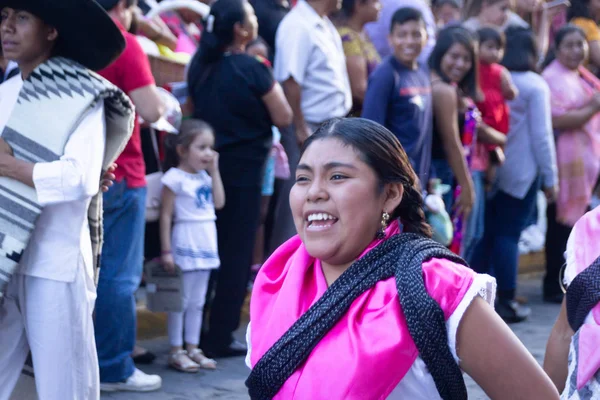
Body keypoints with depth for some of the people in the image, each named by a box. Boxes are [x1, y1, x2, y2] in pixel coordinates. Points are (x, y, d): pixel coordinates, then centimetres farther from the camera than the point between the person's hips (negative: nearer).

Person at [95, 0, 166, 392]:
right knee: (119, 275, 1)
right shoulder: (123, 44, -12)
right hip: (118, 175, -6)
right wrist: (163, 100, 3)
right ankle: (115, 369, 5)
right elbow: (150, 110, -18)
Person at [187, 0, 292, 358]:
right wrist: (272, 86, 5)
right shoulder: (253, 69, -15)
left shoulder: (200, 66, 3)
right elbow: (283, 118, -10)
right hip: (244, 167, -6)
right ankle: (219, 338, 5)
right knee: (237, 251, 3)